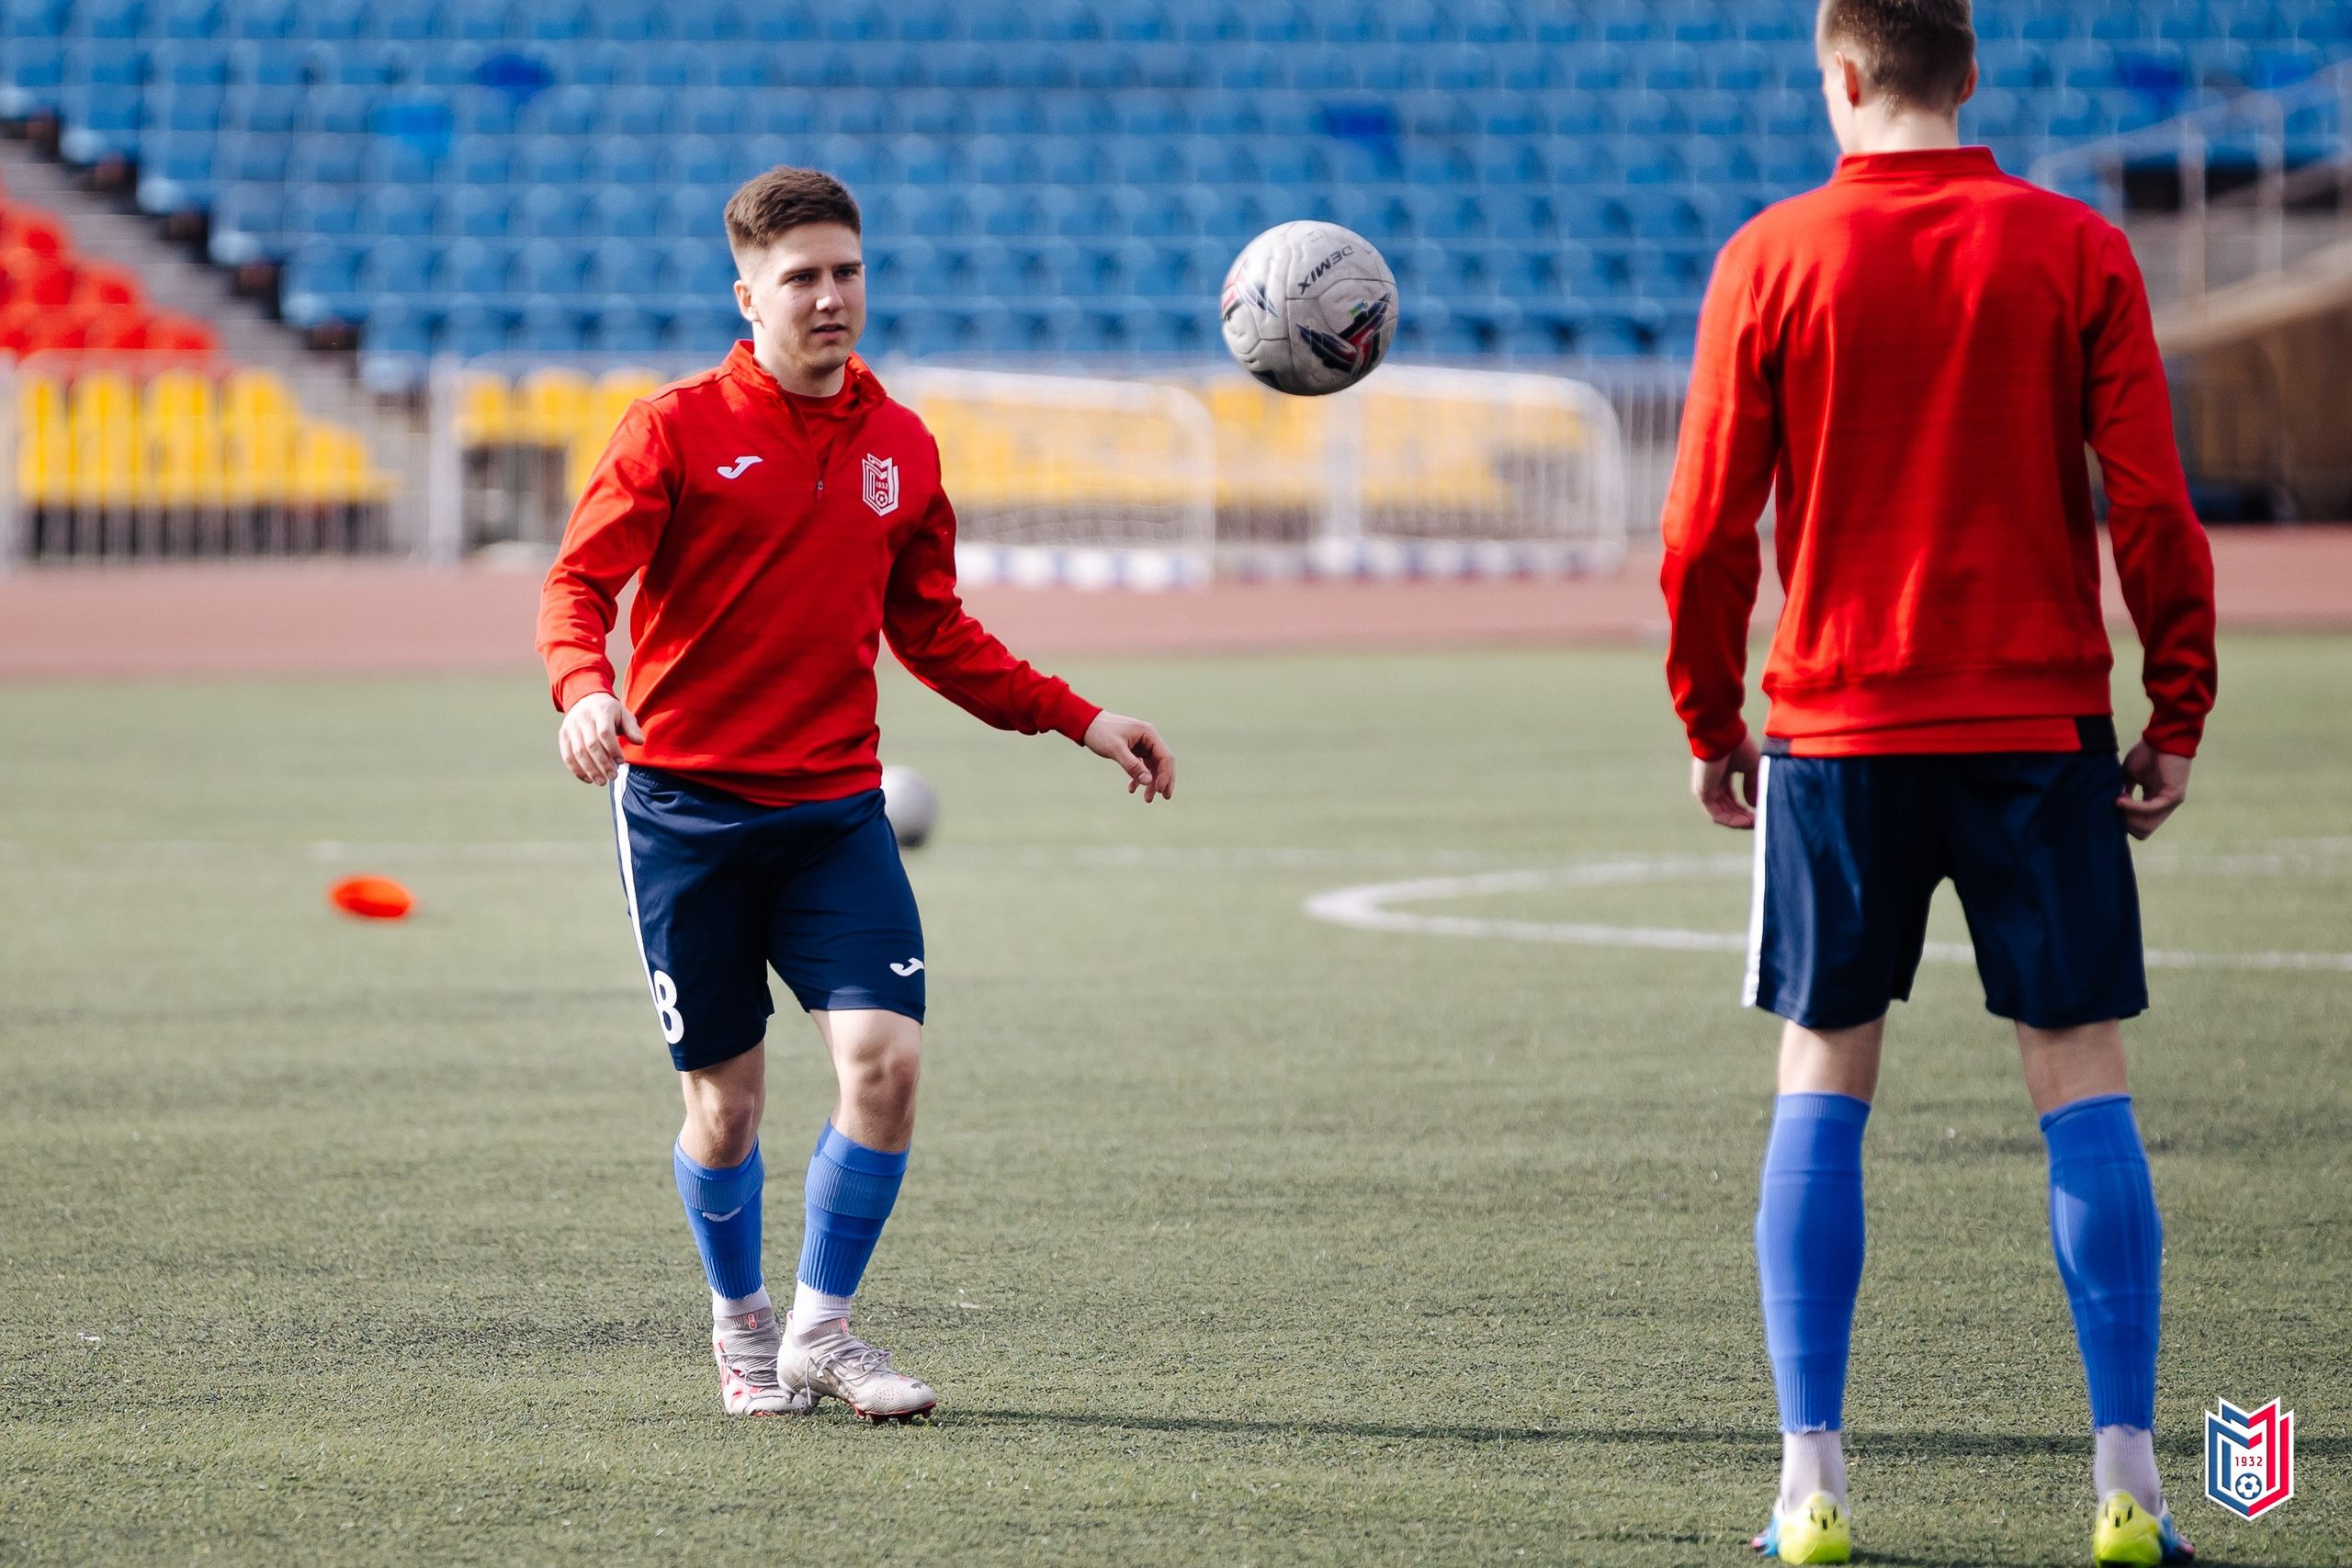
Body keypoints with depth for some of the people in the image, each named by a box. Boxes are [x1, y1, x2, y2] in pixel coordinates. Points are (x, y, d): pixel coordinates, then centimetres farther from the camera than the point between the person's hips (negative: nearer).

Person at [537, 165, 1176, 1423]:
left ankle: (821, 1329, 6)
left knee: (886, 1060, -13)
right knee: (725, 1103, 2)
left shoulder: (900, 449, 9)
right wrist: (584, 688, -31)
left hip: (834, 810, 3)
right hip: (685, 809, -3)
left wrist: (1076, 720, 13)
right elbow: (578, 584, -10)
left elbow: (934, 635, 19)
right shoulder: (676, 429, -5)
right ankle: (741, 1327, 28)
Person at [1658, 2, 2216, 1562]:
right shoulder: (2076, 251, -2)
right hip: (2042, 727, 0)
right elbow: (2154, 510, -4)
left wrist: (1712, 722, 9)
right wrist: (2178, 716, 4)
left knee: (1823, 1084, 9)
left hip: (1837, 730, 0)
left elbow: (1706, 532, -2)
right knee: (2083, 1079, 4)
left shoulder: (1771, 258, -2)